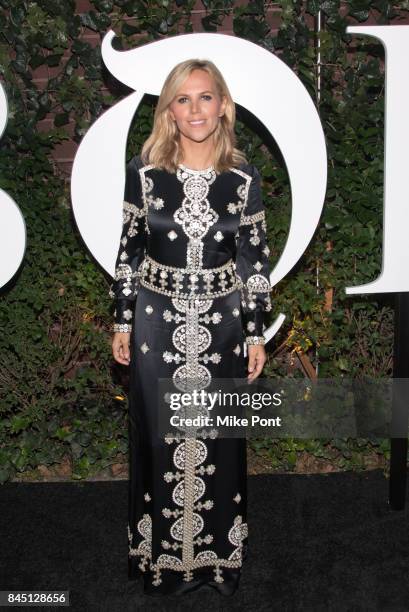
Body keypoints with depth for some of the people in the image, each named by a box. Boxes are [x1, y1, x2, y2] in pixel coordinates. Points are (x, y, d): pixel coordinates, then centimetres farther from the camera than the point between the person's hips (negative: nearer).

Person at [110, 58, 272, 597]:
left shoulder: (243, 177, -3)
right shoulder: (143, 170, -4)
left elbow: (255, 258, 1)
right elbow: (129, 249, 2)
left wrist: (256, 333, 0)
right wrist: (123, 322, 2)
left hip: (222, 322, 0)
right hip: (157, 320, 0)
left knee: (219, 437, 11)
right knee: (159, 436, 11)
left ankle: (219, 552, 33)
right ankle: (161, 553, 33)